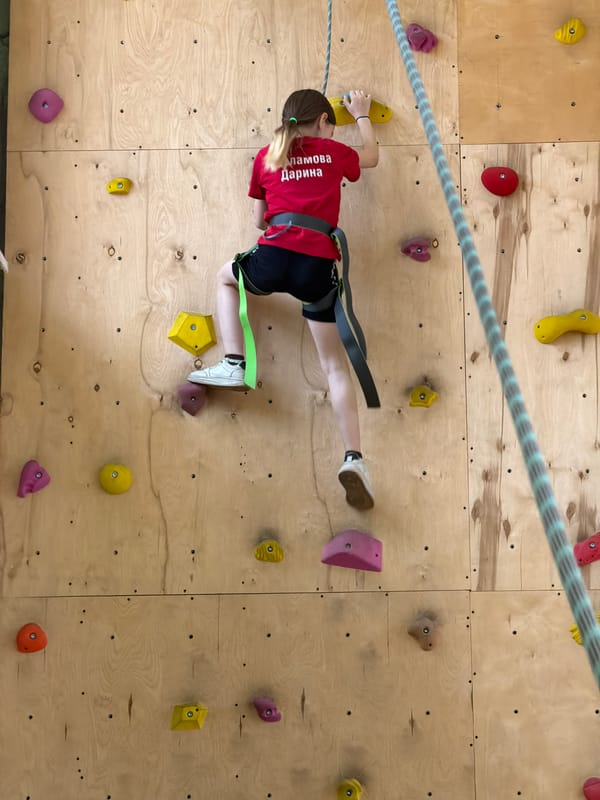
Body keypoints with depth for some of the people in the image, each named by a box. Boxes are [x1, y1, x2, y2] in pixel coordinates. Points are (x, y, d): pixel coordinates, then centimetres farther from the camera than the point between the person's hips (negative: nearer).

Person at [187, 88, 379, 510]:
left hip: (273, 258, 0)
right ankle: (354, 457, -8)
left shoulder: (266, 156, 17)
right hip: (319, 266, 0)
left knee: (226, 277, 35)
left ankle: (233, 365, 20)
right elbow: (372, 157, 37)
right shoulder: (334, 152, 15)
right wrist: (362, 114, 52)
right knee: (336, 366, 7)